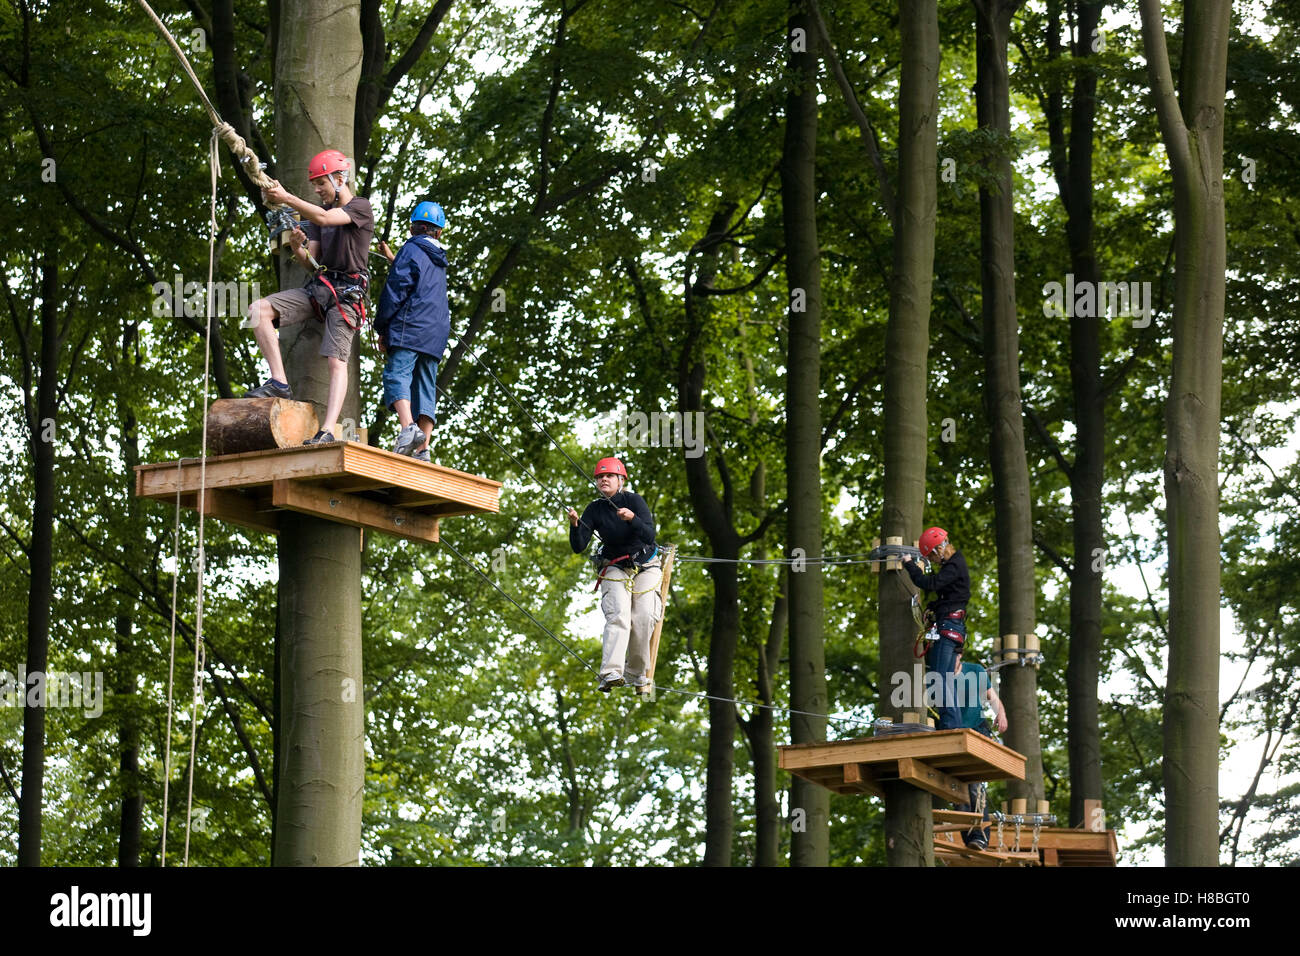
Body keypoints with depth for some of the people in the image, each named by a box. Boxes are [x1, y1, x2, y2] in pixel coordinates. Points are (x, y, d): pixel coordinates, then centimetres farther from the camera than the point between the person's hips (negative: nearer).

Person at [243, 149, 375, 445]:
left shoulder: (361, 207, -4)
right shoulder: (321, 209, 19)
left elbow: (324, 218, -24)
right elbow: (310, 263, 15)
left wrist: (285, 197, -25)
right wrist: (297, 248, -7)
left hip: (346, 293, -7)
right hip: (316, 287, 7)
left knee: (337, 362, -18)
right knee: (258, 310, -12)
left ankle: (328, 431, -27)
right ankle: (279, 382, -16)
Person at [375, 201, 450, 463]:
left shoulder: (411, 249, 1)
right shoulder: (439, 260, 25)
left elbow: (396, 289, -7)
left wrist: (382, 328, -3)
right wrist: (393, 258, 61)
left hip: (409, 328, -7)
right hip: (436, 333, 7)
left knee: (396, 376, -18)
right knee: (426, 388, 3)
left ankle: (408, 428, -41)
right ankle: (422, 449, -5)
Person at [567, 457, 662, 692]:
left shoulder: (634, 500, -12)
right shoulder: (594, 510, -5)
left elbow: (649, 535, -22)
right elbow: (578, 547, -9)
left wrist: (632, 519, -39)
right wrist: (575, 525, -28)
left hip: (646, 567, 0)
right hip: (615, 569, 1)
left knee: (643, 618, -17)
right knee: (618, 616, -21)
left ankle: (636, 674, -1)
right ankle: (611, 674, -37)